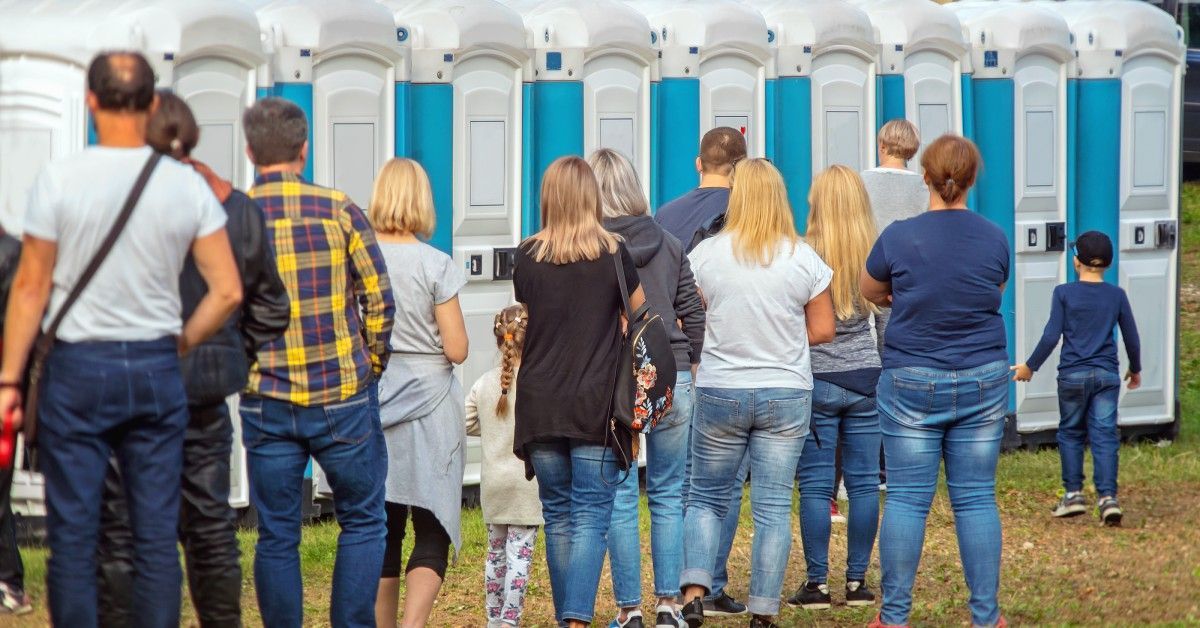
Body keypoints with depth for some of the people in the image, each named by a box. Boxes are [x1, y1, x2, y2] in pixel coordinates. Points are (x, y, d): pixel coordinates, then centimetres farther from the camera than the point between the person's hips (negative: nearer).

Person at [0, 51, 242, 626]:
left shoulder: (59, 179, -7)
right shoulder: (187, 185, -1)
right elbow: (227, 292, -2)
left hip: (77, 367, -2)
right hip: (156, 368, 2)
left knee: (73, 534, 3)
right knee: (157, 536, 6)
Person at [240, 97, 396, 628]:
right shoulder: (338, 209, -3)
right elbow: (379, 297, -3)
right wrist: (372, 365, 10)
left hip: (266, 404, 1)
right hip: (342, 399, -1)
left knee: (276, 538, 8)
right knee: (362, 522, 12)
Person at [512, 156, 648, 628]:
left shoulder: (527, 257, 1)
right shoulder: (613, 253, -4)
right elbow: (641, 314, 10)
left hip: (539, 405, 2)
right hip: (596, 405, -2)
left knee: (558, 515, 13)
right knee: (591, 517, -4)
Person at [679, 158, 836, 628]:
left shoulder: (707, 254, -7)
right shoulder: (803, 258, -4)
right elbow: (822, 330, 1)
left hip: (719, 392, 0)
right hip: (787, 394, 0)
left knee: (706, 497, 14)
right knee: (773, 507, 4)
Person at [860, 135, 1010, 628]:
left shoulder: (899, 237, -10)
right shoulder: (994, 239, -4)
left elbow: (868, 290, 8)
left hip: (911, 383, -2)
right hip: (983, 382, 2)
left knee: (907, 498, 2)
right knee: (976, 498, 5)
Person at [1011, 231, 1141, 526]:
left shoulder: (1064, 294, -4)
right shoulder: (1116, 296, 3)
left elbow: (1051, 336, -8)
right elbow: (1132, 339, 9)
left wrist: (1030, 366, 4)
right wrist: (1135, 370, 26)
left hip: (1072, 374, -1)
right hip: (1107, 374, 1)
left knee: (1071, 433, 14)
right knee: (1105, 435, 0)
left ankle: (1074, 493, 13)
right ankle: (1107, 497, -10)